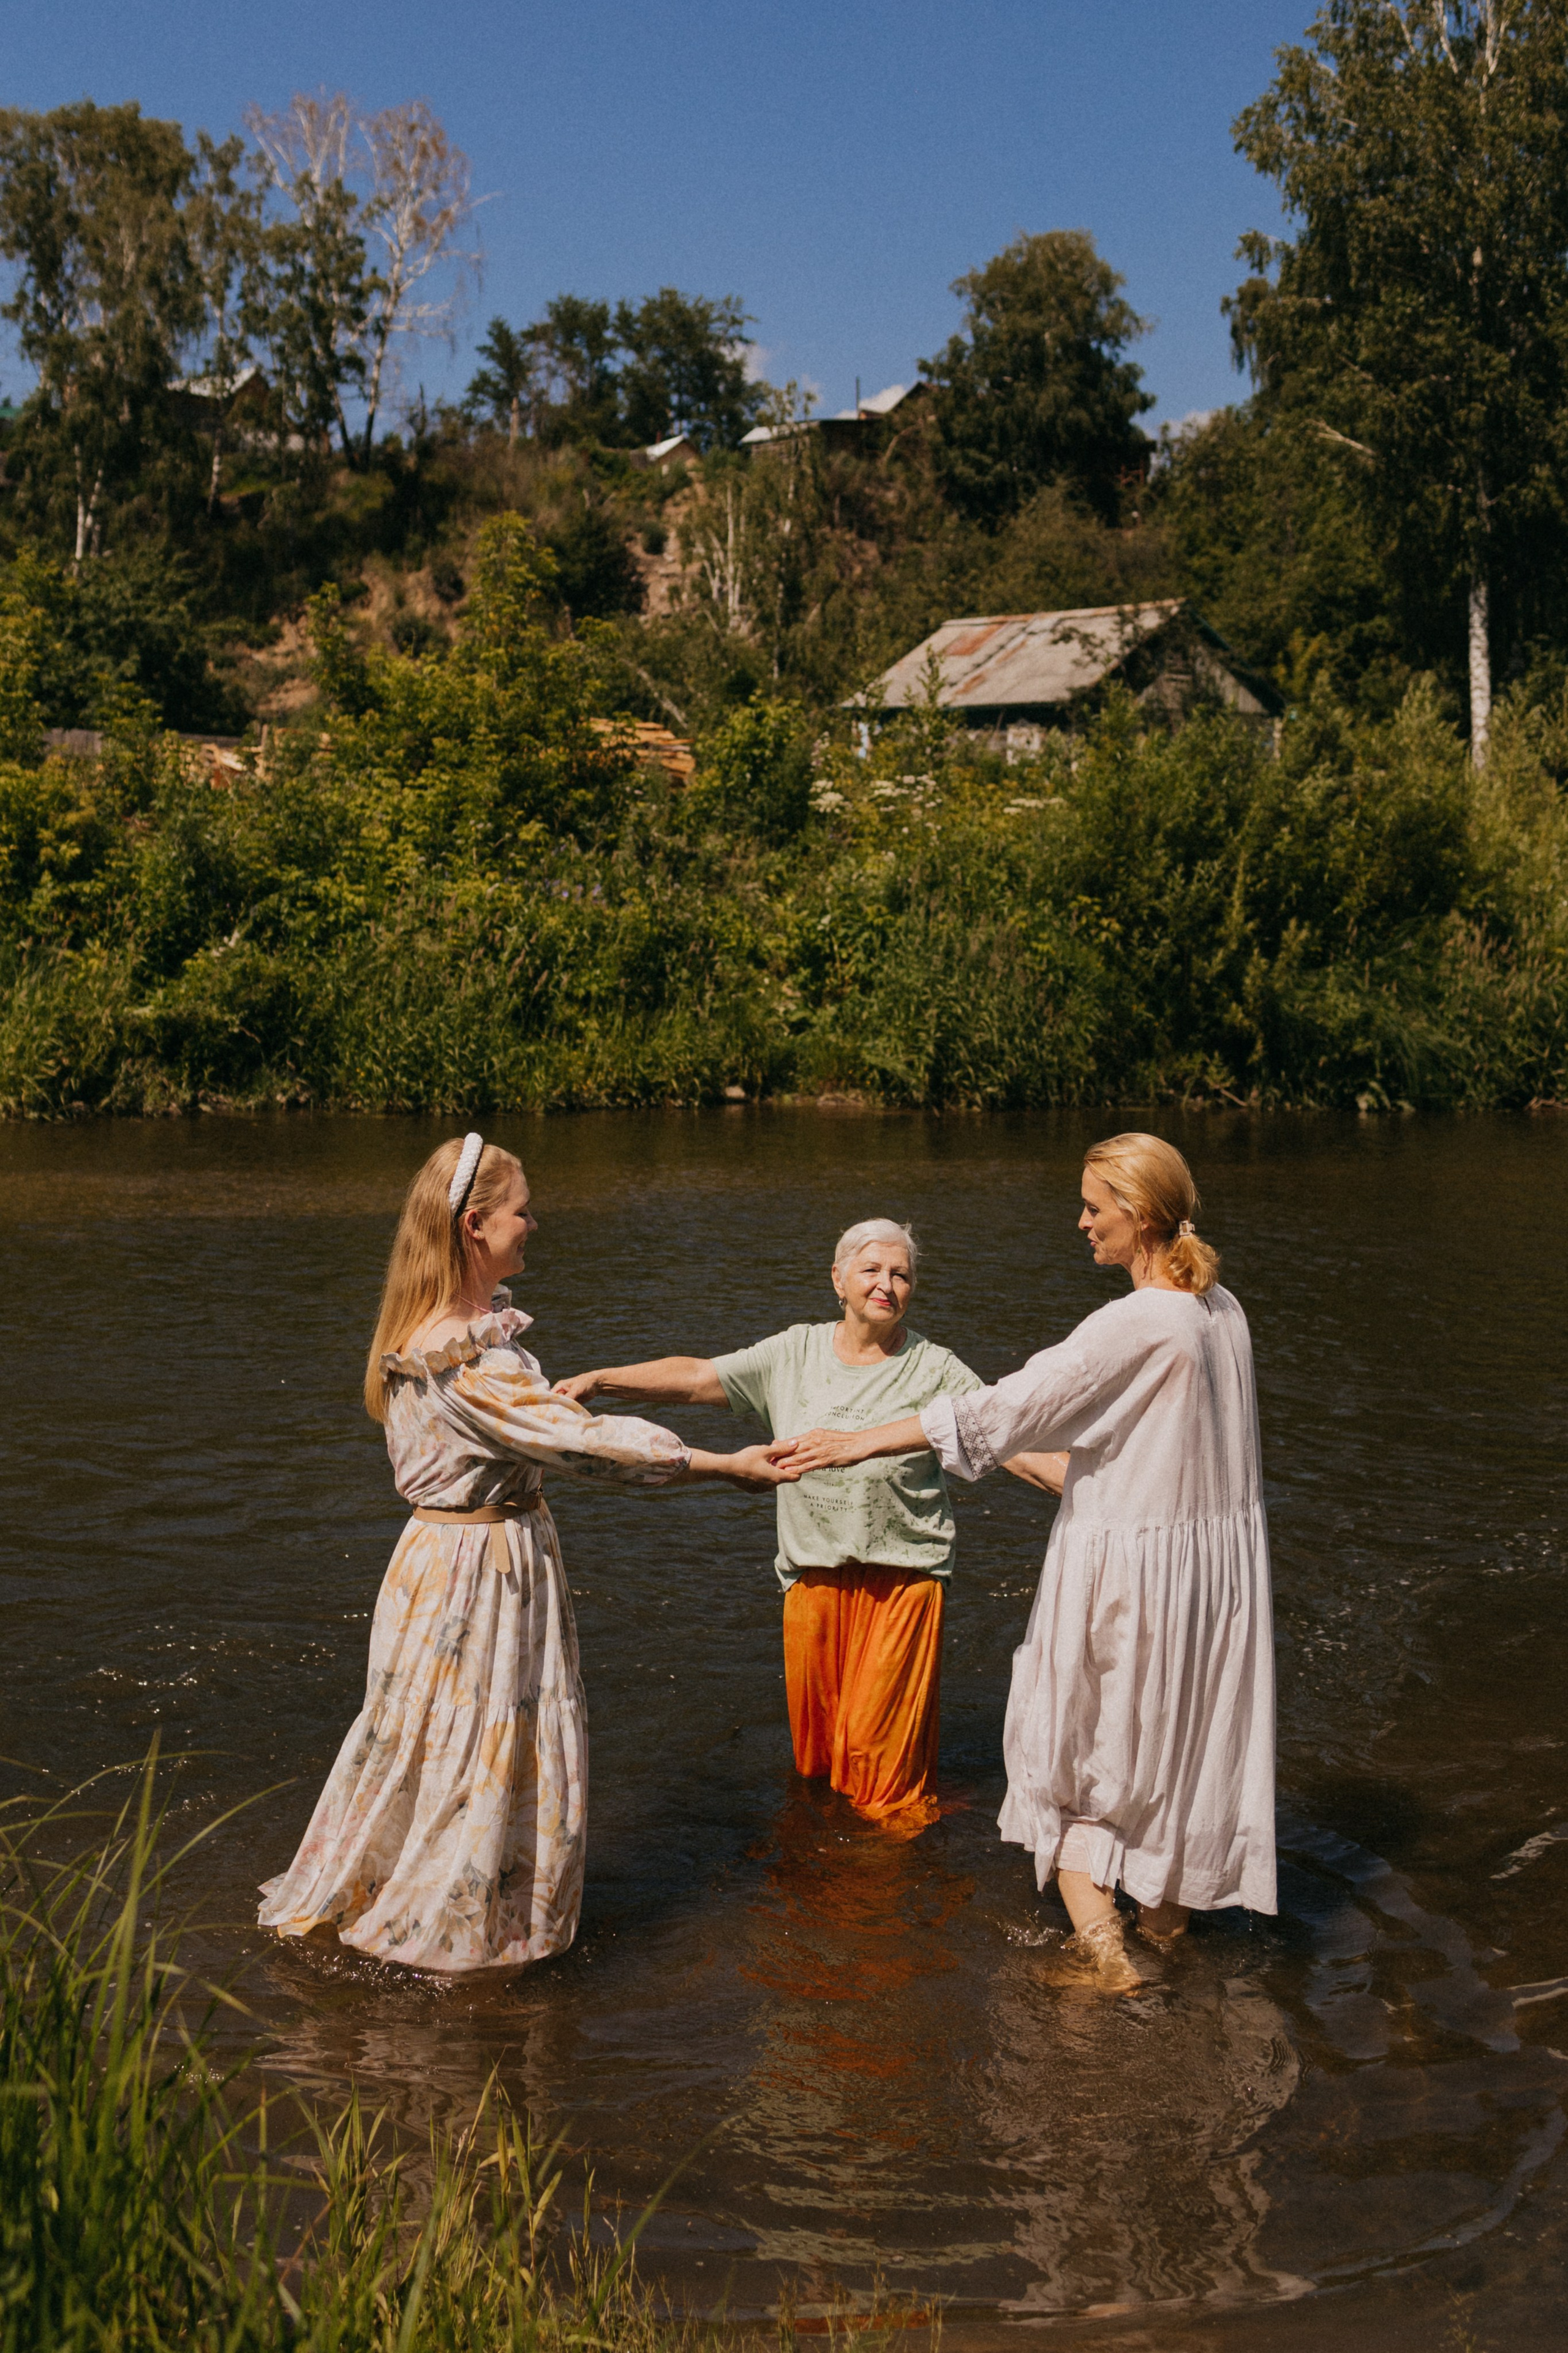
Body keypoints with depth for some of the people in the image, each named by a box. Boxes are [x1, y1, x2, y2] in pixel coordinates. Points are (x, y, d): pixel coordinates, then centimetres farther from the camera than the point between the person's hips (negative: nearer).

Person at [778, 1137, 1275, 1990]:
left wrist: (860, 1442, -19)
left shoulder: (1134, 1326, -24)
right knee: (1180, 1735, 20)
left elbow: (1003, 1411, -23)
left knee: (1078, 1736, 11)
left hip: (1127, 1564, -7)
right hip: (1216, 1558, 7)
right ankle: (1166, 1912, 34)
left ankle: (1093, 1922, 7)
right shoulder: (1223, 1311, 0)